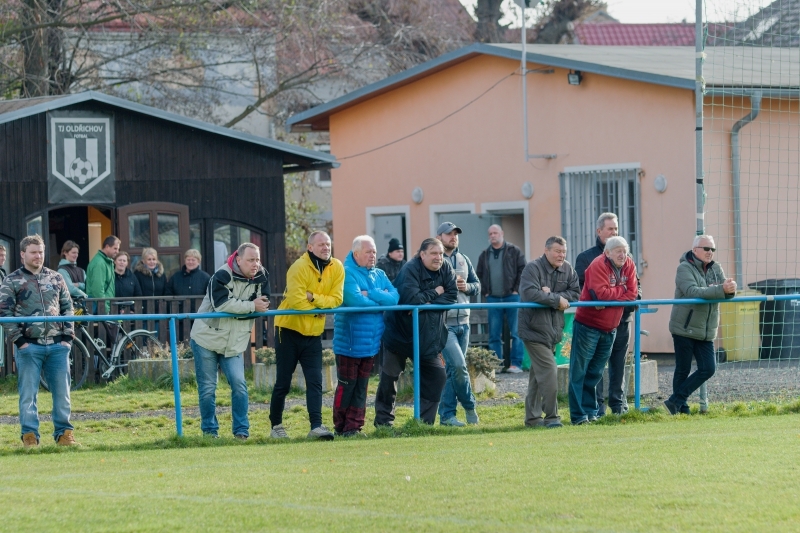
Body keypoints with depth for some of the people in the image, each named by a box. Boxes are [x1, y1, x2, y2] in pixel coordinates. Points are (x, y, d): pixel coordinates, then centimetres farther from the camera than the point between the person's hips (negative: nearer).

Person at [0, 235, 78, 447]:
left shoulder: (56, 278, 12)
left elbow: (67, 307, 14)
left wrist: (67, 336, 3)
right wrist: (18, 340, -10)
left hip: (57, 345, 3)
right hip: (29, 345, -3)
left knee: (62, 391, 4)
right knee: (28, 393, -1)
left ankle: (64, 433, 12)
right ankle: (29, 435, 5)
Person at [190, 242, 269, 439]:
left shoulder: (262, 277, -1)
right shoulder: (222, 276, -18)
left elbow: (264, 305, -8)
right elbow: (222, 304, -29)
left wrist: (238, 306, -22)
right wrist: (251, 306, -24)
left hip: (234, 344, 4)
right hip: (206, 339, -4)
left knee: (239, 385, -7)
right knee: (207, 387, 2)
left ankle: (241, 430, 1)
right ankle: (209, 430, 13)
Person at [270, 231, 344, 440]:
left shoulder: (336, 268, -2)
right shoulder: (299, 267, -18)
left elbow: (336, 299, -9)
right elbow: (295, 300, -25)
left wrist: (313, 297, -21)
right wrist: (320, 308, -12)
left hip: (313, 332, 4)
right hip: (289, 330, -4)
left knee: (315, 381, -6)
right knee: (283, 382, 3)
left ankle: (316, 426, -10)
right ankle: (276, 426, 15)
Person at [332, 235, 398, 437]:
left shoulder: (379, 275, 12)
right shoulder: (347, 273, -8)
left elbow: (394, 297, -2)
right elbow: (355, 299, -23)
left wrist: (370, 295, -16)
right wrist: (381, 301, -6)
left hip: (371, 342, 6)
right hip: (349, 342, -6)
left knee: (361, 386, 8)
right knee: (347, 385, -2)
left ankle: (354, 426, 12)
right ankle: (340, 427, 7)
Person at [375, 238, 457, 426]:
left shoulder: (446, 269, -1)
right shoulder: (410, 270, -18)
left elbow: (451, 296, -9)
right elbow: (411, 299, -29)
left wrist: (426, 303, -22)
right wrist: (435, 293, -16)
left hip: (428, 337, 5)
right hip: (400, 332, -5)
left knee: (437, 376, 1)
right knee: (389, 377, 3)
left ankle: (425, 421, 9)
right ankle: (383, 422, 15)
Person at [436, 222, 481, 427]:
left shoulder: (464, 260, 14)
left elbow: (477, 285, 18)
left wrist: (467, 287, -3)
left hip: (462, 322, 7)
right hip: (443, 323, -7)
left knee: (452, 369, 9)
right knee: (458, 365, -14)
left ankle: (446, 415, 13)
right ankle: (469, 406, 5)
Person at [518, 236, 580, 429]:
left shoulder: (568, 270, 7)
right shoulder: (533, 268, -12)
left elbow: (575, 293, -1)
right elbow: (529, 293, -26)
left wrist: (551, 295, -16)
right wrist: (557, 299, -19)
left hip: (553, 330, 7)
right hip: (534, 329, -7)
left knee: (538, 374, 13)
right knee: (548, 370, -13)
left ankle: (532, 417, 18)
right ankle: (551, 416, -10)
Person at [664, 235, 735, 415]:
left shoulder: (716, 268, 10)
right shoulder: (685, 268, -10)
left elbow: (726, 292, 0)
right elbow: (692, 292, -27)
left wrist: (730, 288, -26)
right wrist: (720, 290, -35)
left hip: (706, 332, 6)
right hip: (684, 328, -6)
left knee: (708, 369, 1)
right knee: (683, 371, 0)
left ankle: (676, 401, 9)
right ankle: (681, 408, 11)